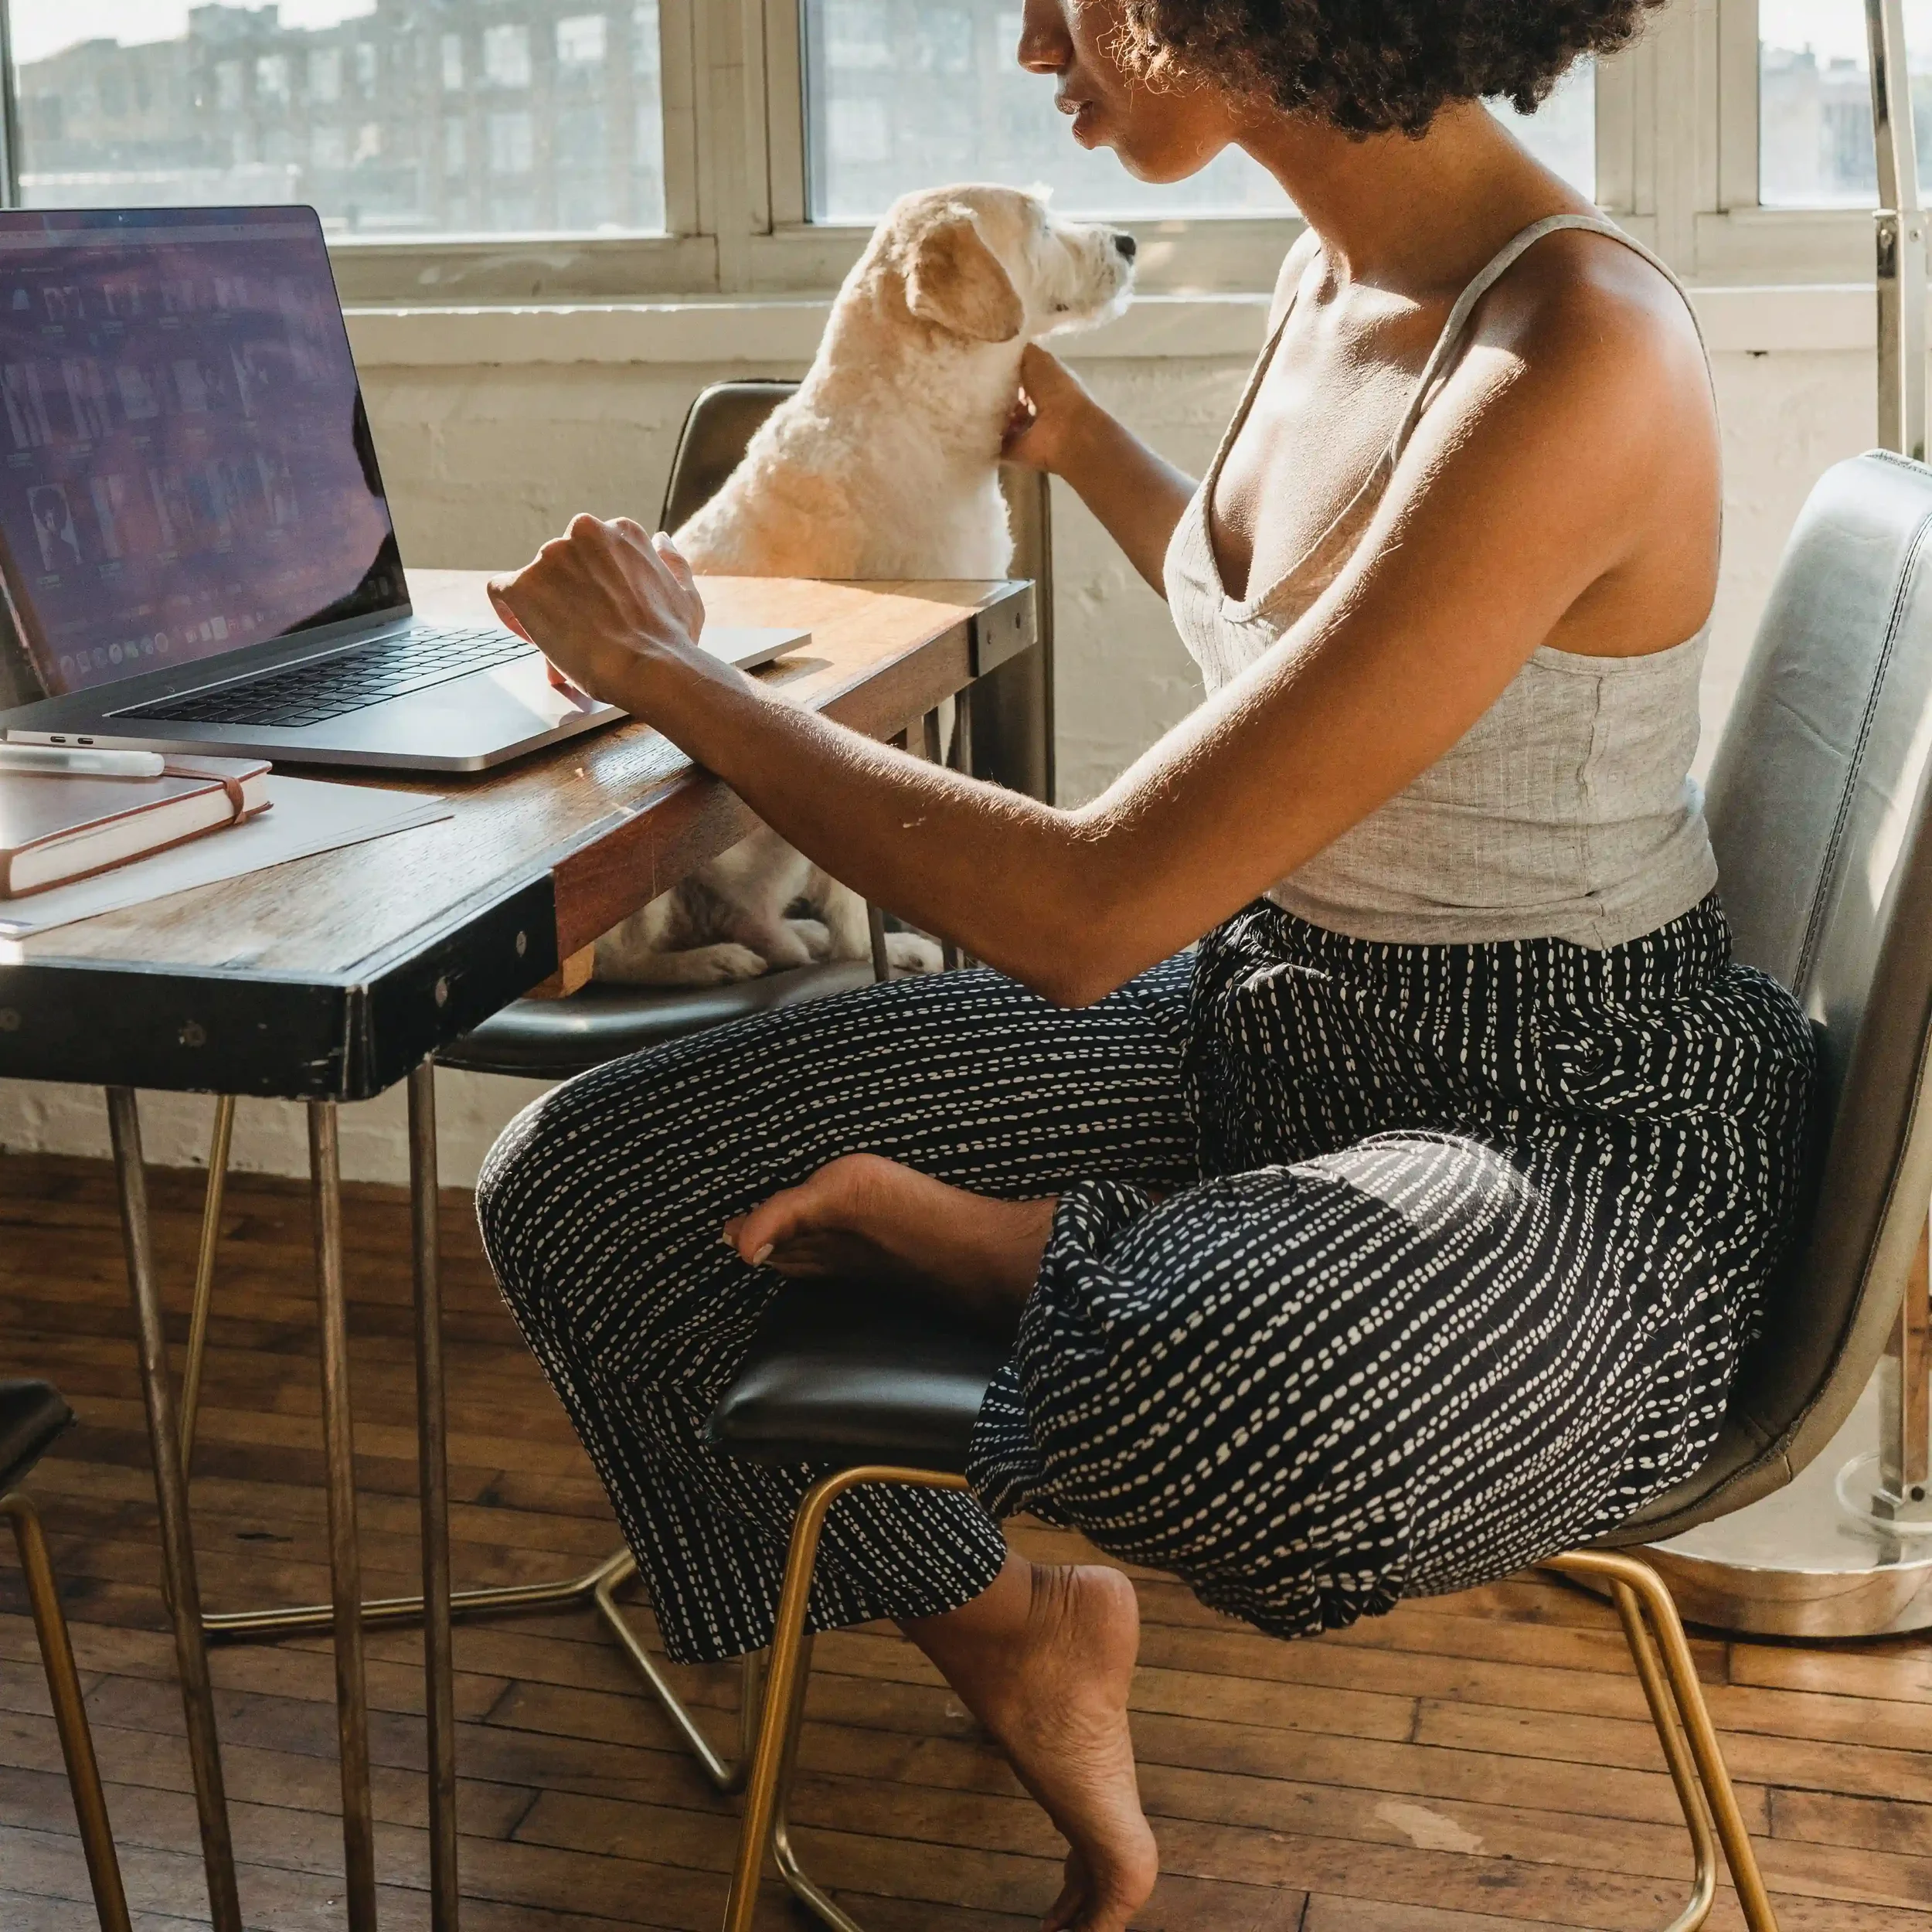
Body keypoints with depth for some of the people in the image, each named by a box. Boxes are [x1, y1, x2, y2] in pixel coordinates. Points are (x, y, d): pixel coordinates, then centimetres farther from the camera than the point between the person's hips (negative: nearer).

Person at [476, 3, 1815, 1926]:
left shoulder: (1578, 359, -26)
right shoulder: (1333, 278, 2)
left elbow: (1091, 914, -27)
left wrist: (667, 669, -15)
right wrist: (1074, 436, 29)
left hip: (1572, 1122, -8)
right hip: (1265, 1012, 8)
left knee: (1221, 1421, -43)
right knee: (580, 1183, -4)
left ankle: (960, 1244, -7)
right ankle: (1014, 1642, 16)